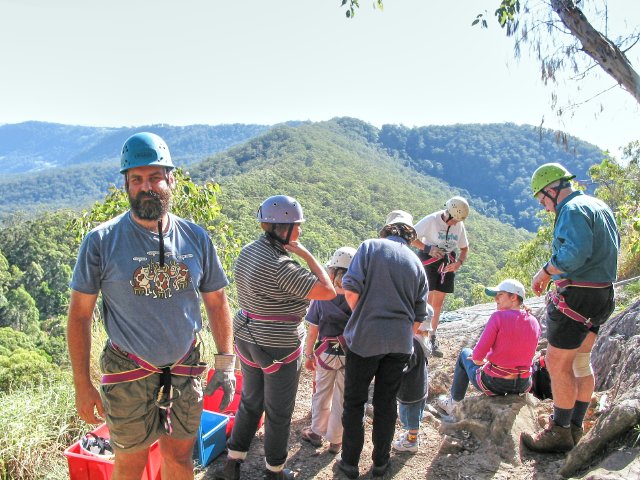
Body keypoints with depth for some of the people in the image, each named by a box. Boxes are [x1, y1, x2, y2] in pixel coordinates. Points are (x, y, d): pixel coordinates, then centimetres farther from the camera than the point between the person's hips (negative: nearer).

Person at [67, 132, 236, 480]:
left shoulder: (196, 238, -2)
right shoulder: (101, 241, -11)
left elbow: (216, 300, 5)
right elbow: (80, 313, -6)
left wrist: (225, 362, 2)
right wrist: (82, 385, -6)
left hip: (184, 370, 3)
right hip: (128, 374, -2)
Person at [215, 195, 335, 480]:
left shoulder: (248, 251, 0)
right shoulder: (281, 266, -27)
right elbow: (328, 292, -25)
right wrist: (306, 255, -17)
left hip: (247, 339, 8)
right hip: (279, 348, -8)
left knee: (250, 402, 24)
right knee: (279, 412, 13)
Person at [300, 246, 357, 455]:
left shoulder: (321, 298, -10)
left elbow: (312, 331, -4)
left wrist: (308, 355, 9)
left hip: (326, 354, 1)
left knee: (322, 394, 20)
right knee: (342, 398, 13)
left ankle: (316, 432, 35)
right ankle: (335, 440, 26)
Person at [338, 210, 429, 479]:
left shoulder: (370, 247, -3)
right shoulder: (417, 264, 9)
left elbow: (350, 289, -13)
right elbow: (419, 317, 11)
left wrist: (361, 316, 5)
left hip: (365, 338, -3)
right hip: (400, 342, 4)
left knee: (354, 402, 12)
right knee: (386, 403, 17)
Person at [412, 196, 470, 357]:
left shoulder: (459, 225, -1)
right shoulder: (431, 220, -16)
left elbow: (464, 248, 10)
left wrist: (458, 263, -8)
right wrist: (427, 248, -23)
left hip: (447, 264, 5)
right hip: (429, 260, -4)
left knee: (438, 303, 9)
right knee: (427, 301, -12)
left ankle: (433, 338, 19)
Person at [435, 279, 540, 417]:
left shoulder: (499, 316, -18)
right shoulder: (534, 322, -1)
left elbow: (477, 356, -18)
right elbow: (520, 354, 12)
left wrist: (480, 360, 5)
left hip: (494, 384, -5)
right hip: (523, 386, 5)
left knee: (465, 353, 25)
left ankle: (453, 404, 37)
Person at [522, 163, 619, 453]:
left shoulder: (572, 209, -15)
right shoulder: (600, 206, 16)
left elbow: (575, 252, -31)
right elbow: (613, 246, 22)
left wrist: (544, 272, -17)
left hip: (577, 296, -11)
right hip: (603, 293, 11)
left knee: (558, 364, -1)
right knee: (581, 362, 18)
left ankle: (560, 433, 9)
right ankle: (575, 426, 30)